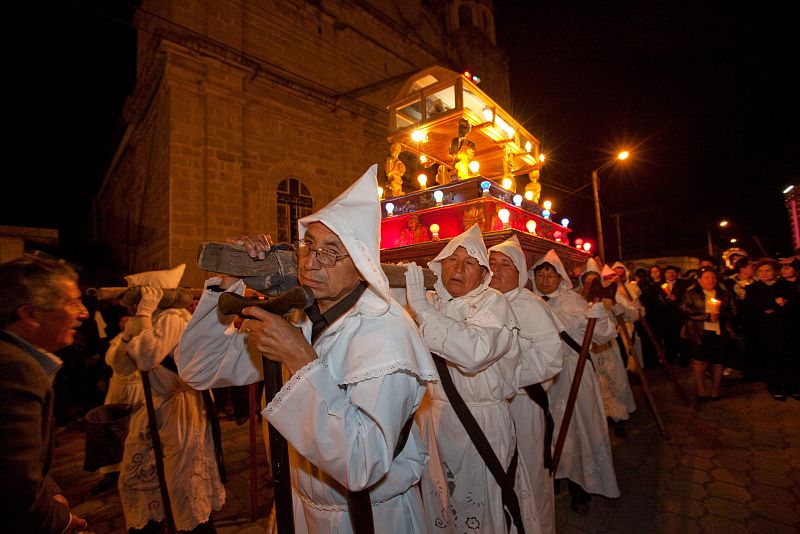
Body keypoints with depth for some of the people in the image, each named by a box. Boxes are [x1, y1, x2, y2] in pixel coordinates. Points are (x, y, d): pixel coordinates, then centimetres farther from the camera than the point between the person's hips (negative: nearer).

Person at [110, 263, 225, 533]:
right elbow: (120, 365, 5)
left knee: (187, 487, 3)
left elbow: (146, 357, -34)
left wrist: (144, 312, -24)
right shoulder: (153, 320, 7)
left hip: (182, 411, -10)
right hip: (157, 410, 10)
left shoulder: (173, 318, -20)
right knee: (135, 481, 22)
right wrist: (132, 325, -6)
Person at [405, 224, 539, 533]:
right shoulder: (430, 302, 3)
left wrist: (421, 307, -31)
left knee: (481, 507, 14)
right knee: (439, 503, 22)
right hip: (433, 418, 5)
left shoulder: (492, 302, -12)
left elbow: (474, 352, -31)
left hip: (482, 425, -4)